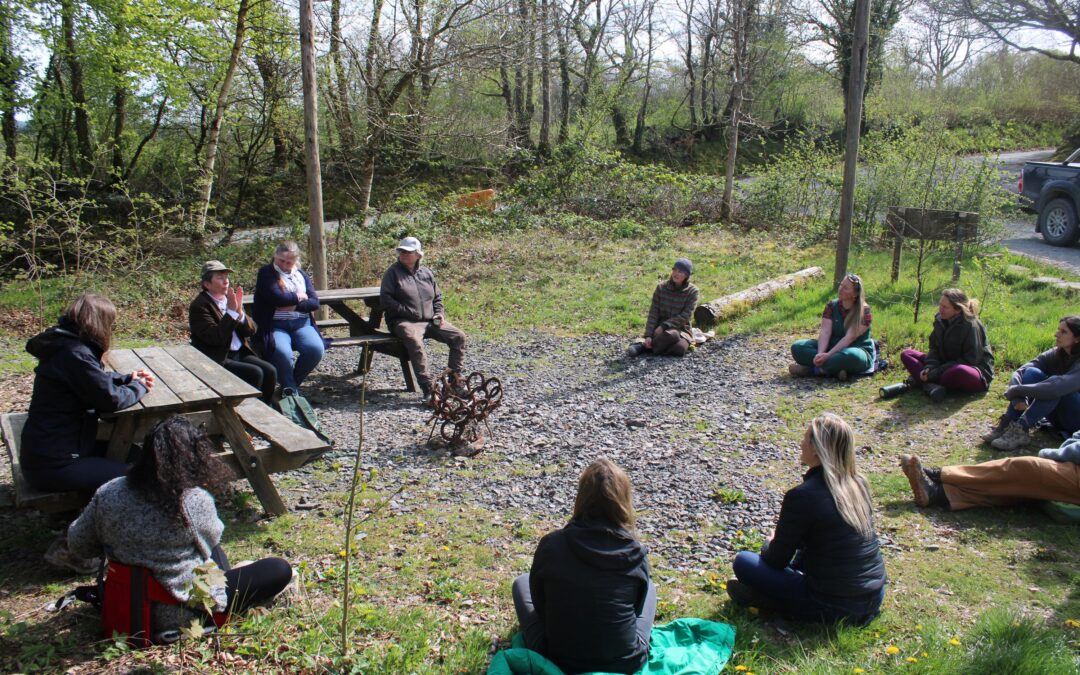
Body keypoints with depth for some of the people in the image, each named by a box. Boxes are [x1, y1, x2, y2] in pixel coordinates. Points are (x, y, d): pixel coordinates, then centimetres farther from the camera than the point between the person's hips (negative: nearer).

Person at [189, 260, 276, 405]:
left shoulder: (231, 298, 10)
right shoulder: (199, 306, -9)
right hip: (218, 359, -6)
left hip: (240, 353, 7)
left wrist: (240, 311, -11)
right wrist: (231, 312, -21)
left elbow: (251, 331, 6)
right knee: (255, 373, -24)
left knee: (270, 371, -14)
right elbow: (215, 338, -21)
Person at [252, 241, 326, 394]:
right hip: (276, 326, -4)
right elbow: (276, 297, -13)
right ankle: (291, 391, -11)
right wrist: (298, 297, 2)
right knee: (282, 352, -36)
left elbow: (314, 303, 7)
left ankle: (292, 384, -2)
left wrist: (293, 306, -10)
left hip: (302, 324, 4)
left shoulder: (301, 275, 19)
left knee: (316, 349, -27)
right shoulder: (266, 273, 5)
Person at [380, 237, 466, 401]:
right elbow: (385, 299, -6)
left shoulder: (426, 272, 16)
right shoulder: (393, 272, 2)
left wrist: (439, 313, 6)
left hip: (430, 320, 5)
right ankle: (427, 388, -36)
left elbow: (437, 297, 25)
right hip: (404, 321, -5)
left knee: (459, 336, -11)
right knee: (414, 341, -38)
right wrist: (408, 312, -13)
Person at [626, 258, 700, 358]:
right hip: (663, 330, -1)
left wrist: (664, 326, -21)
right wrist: (648, 335, -17)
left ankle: (644, 347, -19)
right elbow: (653, 313, -6)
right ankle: (648, 344, -16)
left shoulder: (692, 291, -5)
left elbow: (685, 316, -13)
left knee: (680, 348, -35)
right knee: (671, 335, -39)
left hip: (681, 329, 1)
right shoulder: (661, 287, -1)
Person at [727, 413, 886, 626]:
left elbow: (777, 560, -9)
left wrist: (770, 543, 14)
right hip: (875, 598, 7)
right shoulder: (858, 484, 0)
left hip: (834, 608, -7)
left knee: (743, 562, 2)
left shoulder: (802, 496, -20)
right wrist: (782, 539, 22)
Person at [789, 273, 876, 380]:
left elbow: (849, 338, -22)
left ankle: (810, 369, -30)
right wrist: (820, 354, -28)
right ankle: (835, 370, -30)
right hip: (833, 347, 5)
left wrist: (828, 355, -33)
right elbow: (825, 332, -10)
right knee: (797, 347, -17)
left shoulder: (864, 311, -12)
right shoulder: (831, 306, 2)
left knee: (851, 356, -43)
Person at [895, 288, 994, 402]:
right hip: (948, 366, 7)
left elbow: (969, 361, -21)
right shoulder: (940, 320, 0)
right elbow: (934, 348, 5)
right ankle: (932, 387, -29)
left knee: (959, 372, -45)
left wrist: (937, 373, -26)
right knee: (906, 354, -5)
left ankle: (922, 382, -21)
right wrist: (930, 367, -17)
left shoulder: (971, 326, -20)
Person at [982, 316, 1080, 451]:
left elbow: (1057, 387, -42)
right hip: (1057, 418, 6)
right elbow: (1019, 372, -14)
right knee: (1032, 373, -18)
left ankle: (1020, 430, -34)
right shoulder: (1055, 354, -4)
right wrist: (1017, 398, -32)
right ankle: (1006, 425, -27)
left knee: (1055, 387, -33)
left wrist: (1017, 391, -36)